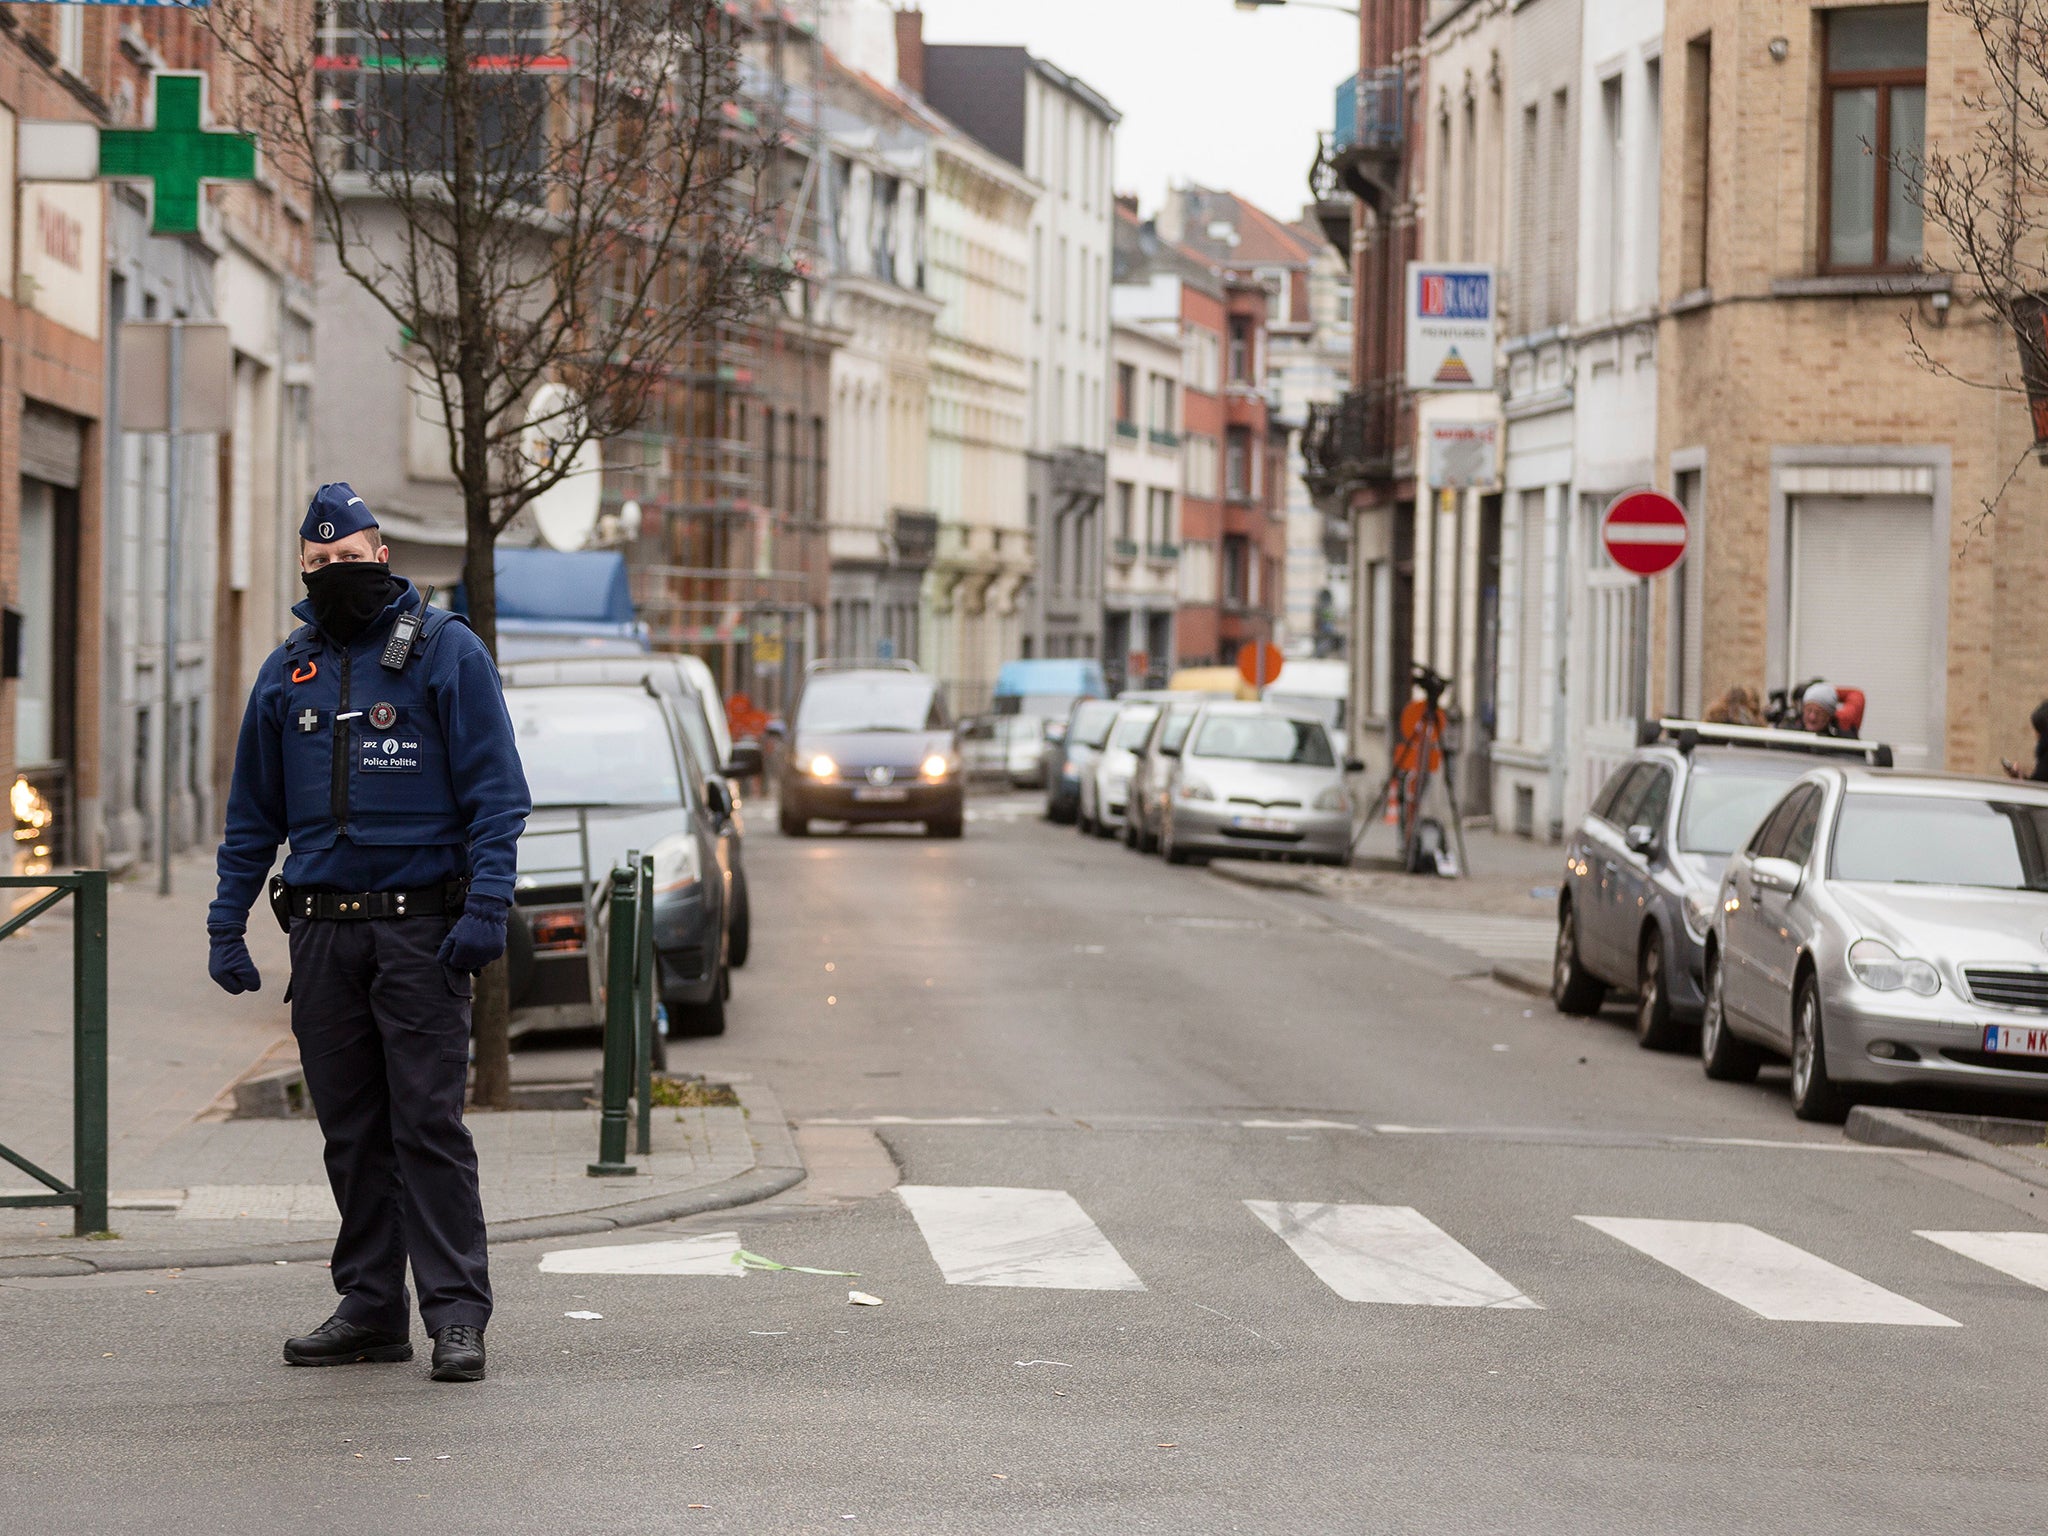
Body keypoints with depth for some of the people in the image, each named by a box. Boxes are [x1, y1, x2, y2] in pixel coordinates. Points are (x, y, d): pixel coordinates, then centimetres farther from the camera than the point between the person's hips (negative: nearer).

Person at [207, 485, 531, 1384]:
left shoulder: (444, 652, 0)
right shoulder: (287, 674, 14)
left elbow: (495, 793, -4)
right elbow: (252, 814, 19)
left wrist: (486, 906, -14)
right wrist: (227, 923, 11)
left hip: (420, 929, -5)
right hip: (323, 931, 5)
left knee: (428, 1122, -8)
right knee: (351, 1130, 7)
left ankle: (456, 1312, -6)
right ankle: (370, 1305, 13)